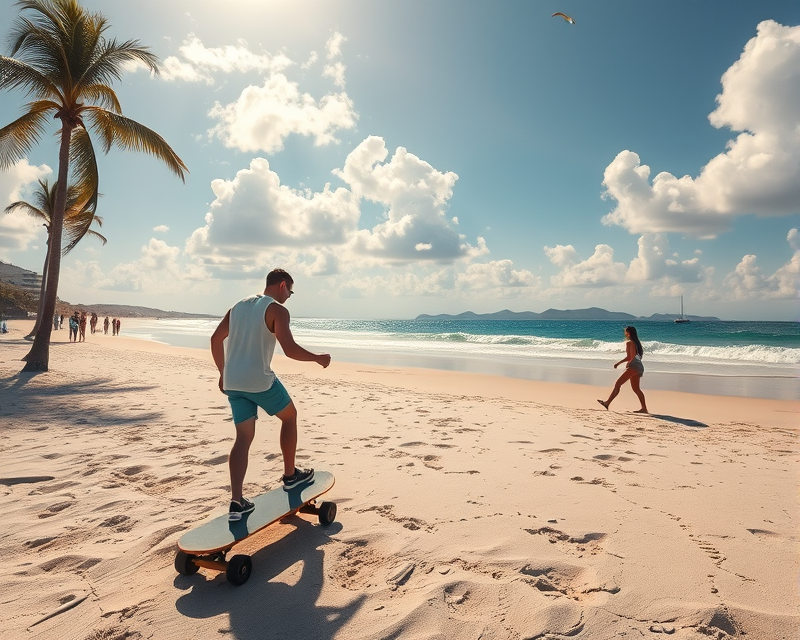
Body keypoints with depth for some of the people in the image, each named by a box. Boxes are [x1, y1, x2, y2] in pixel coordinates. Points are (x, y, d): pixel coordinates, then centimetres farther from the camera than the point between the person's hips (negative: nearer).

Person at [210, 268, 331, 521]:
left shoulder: (239, 306, 16)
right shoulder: (277, 310, -7)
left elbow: (216, 339, 16)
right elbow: (290, 349, -18)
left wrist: (223, 373, 23)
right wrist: (318, 358, -3)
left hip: (232, 382, 7)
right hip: (259, 380, -6)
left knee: (244, 436, 10)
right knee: (289, 416, 18)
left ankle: (236, 501, 4)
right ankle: (290, 475, 26)